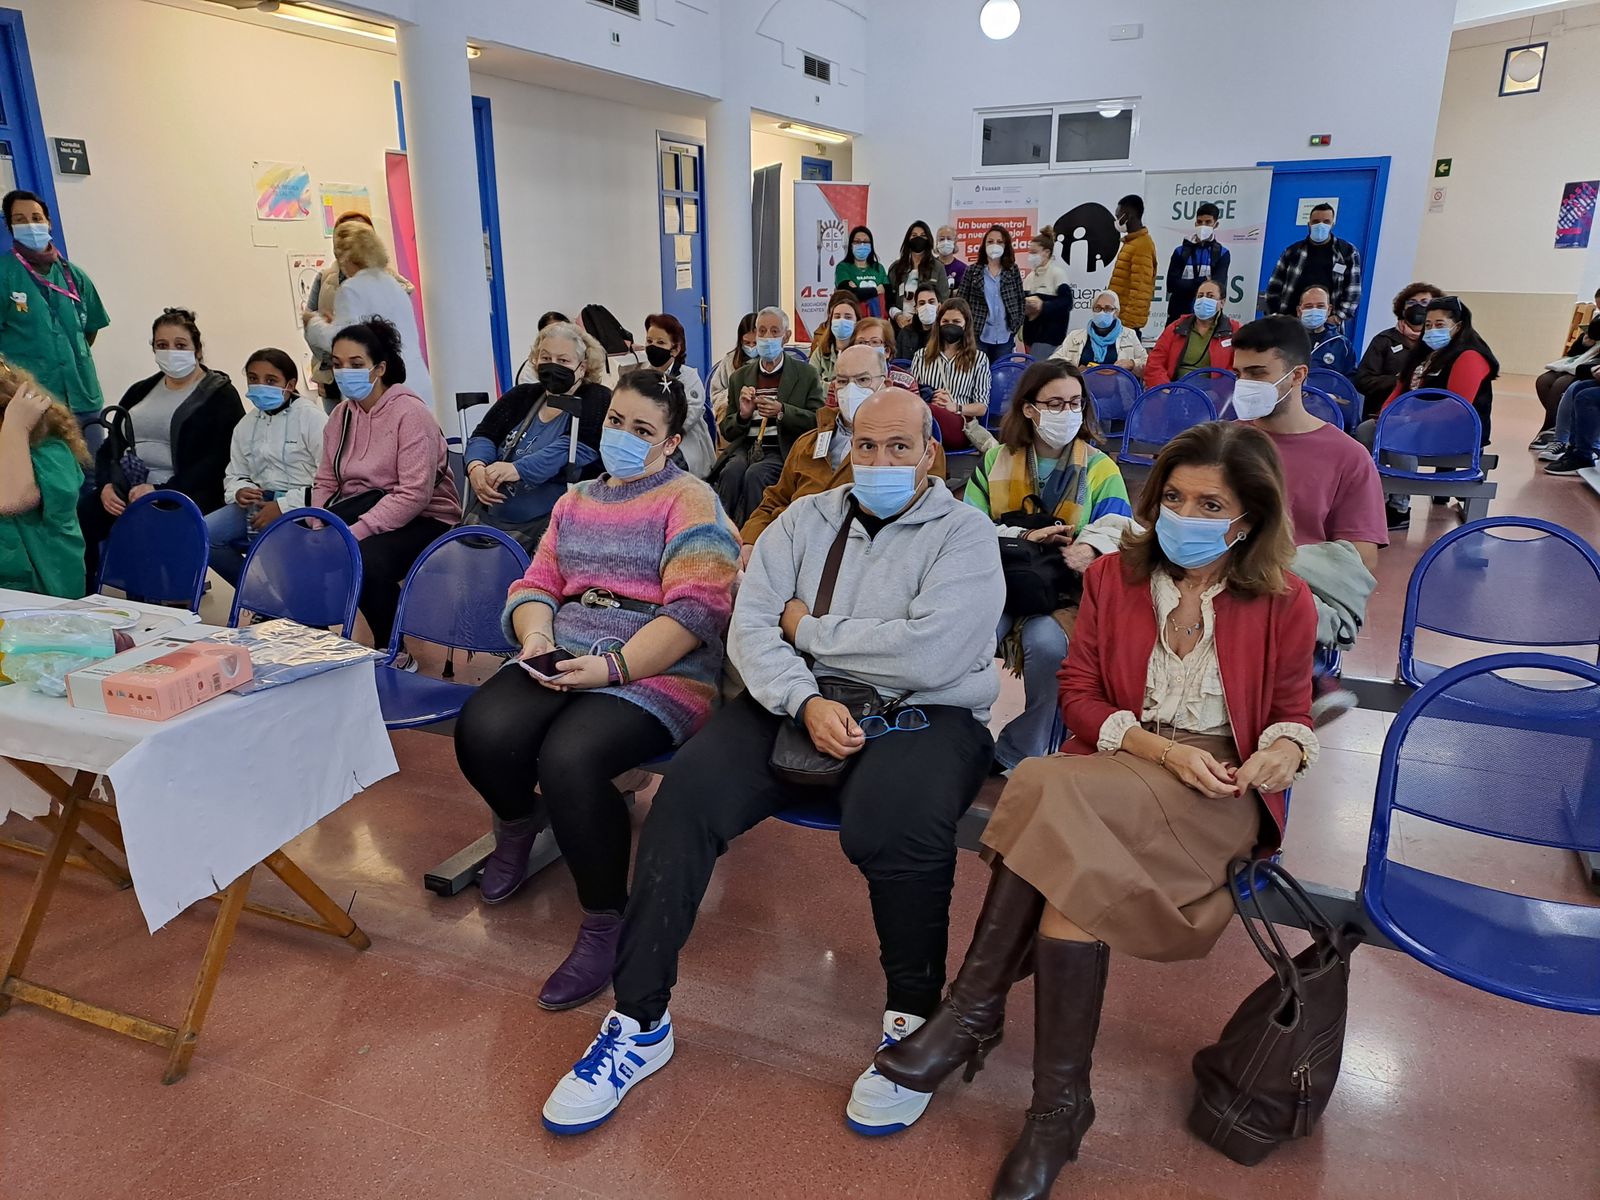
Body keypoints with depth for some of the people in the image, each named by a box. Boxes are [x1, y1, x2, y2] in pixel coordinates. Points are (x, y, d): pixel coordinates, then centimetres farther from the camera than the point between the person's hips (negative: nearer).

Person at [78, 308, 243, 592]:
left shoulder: (220, 395, 4)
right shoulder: (140, 391, 24)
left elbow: (215, 461, -9)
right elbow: (110, 446, 21)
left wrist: (160, 492, -19)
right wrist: (106, 485, -2)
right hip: (124, 492, 5)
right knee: (77, 514, -25)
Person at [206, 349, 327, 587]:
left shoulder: (312, 417, -7)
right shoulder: (246, 425, 15)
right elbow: (235, 474, 23)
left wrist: (284, 506, -19)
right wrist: (239, 491, -4)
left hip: (301, 506, -7)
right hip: (258, 503, 7)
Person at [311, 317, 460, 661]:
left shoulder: (410, 412, -14)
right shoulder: (340, 414, 9)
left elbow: (414, 495, -22)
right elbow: (325, 483, 10)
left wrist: (353, 533, -27)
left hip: (424, 521, -6)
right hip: (364, 512, 6)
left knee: (365, 558, -33)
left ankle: (393, 654, -11)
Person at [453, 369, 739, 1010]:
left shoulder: (689, 500, -2)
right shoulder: (576, 500, 20)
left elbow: (697, 610, -14)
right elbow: (537, 583, 19)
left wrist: (613, 668, -21)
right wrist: (535, 634, -5)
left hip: (657, 673, -5)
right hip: (562, 658, 6)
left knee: (568, 760, -32)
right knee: (481, 732, -22)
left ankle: (605, 925, -9)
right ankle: (518, 823, 14)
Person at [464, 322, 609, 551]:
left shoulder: (598, 401, 2)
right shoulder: (521, 396, 19)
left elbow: (574, 450, -13)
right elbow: (483, 436, 11)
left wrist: (518, 470, -26)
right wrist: (476, 467, -12)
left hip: (548, 524, -5)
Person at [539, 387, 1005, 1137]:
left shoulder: (964, 533, 0)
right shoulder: (805, 520, 14)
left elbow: (930, 653, -17)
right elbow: (750, 627, 3)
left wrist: (809, 628, -6)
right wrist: (806, 701, -16)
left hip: (922, 716, -3)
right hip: (799, 703, 4)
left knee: (895, 821, -36)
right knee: (688, 792, -21)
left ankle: (913, 1019, -7)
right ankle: (639, 1020, -7)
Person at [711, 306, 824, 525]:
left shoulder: (807, 374, 8)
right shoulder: (739, 377, 17)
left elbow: (818, 421, -2)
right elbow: (727, 432, 17)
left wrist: (782, 411, -18)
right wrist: (743, 414, -6)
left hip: (782, 451, -3)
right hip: (745, 448, 3)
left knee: (755, 474, -32)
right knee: (732, 470, -30)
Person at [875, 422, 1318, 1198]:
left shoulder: (1282, 602, 3)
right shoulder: (1114, 576, 8)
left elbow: (1290, 712, 13)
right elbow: (1078, 693, 6)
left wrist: (1284, 749, -12)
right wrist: (1161, 749, -10)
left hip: (1223, 793, -3)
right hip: (1118, 767, 3)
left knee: (1053, 791, -33)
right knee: (1076, 862, -33)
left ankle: (975, 1010, -22)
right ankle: (1060, 1103, -22)